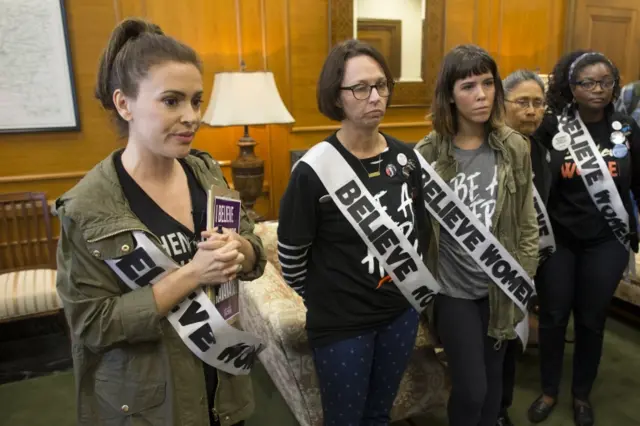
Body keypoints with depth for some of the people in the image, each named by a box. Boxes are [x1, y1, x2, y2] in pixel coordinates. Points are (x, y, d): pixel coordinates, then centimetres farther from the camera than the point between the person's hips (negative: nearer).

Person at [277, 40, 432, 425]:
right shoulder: (315, 168, -20)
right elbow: (291, 253, -10)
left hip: (402, 311, 5)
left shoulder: (406, 157, -3)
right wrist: (324, 298, 3)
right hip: (342, 322, -4)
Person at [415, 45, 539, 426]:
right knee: (471, 388, 5)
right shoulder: (428, 153, -12)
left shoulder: (514, 147, -4)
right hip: (454, 288, -2)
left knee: (493, 377, 19)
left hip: (501, 286, 3)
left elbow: (527, 221, 2)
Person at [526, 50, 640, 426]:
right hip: (557, 240, -1)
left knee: (591, 319, 13)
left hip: (606, 243, 2)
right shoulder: (551, 127, -8)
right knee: (553, 317, 9)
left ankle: (582, 395, 35)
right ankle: (549, 391, 31)